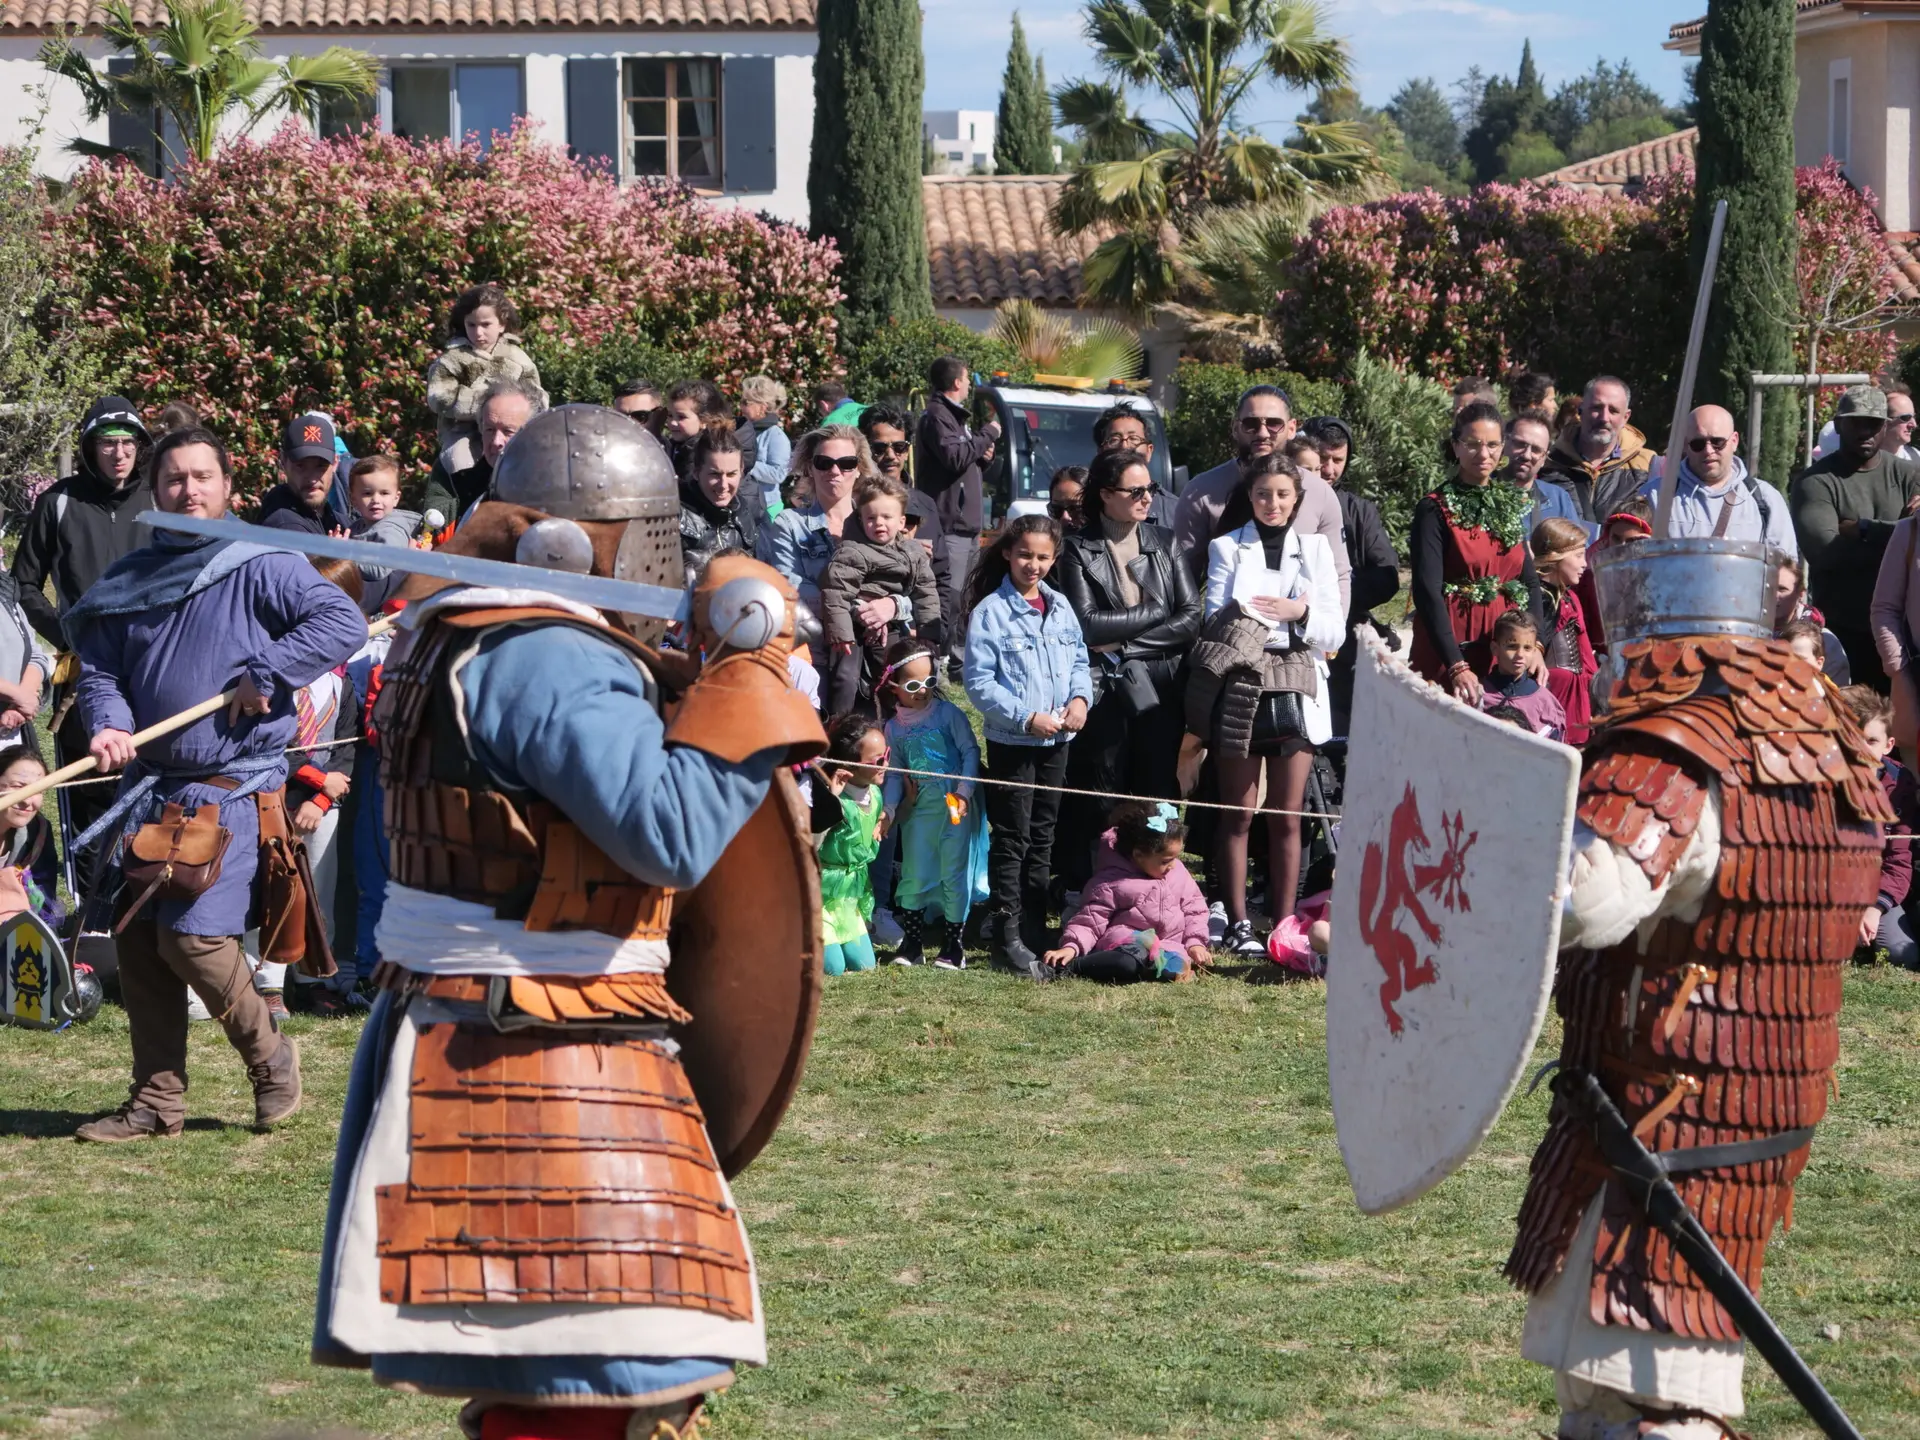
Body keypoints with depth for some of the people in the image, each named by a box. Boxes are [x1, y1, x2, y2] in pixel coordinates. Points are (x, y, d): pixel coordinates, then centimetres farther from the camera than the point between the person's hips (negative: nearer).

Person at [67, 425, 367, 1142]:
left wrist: (265, 672, -17)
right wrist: (107, 722, -9)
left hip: (233, 785, -6)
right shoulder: (129, 580, 12)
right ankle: (156, 1101, 12)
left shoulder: (261, 566, -4)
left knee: (192, 935, -13)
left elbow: (343, 621, -13)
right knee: (136, 937, 3)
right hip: (149, 783, 6)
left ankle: (268, 1055, 11)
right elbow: (99, 669, 12)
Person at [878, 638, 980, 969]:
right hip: (919, 809, 4)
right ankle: (912, 942, 18)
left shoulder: (949, 713, -6)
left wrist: (964, 793, -17)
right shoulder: (894, 727, 6)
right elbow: (895, 772, 12)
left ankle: (952, 944, 8)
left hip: (955, 808, -4)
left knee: (954, 875, -1)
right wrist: (888, 810, 2)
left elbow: (971, 752, -7)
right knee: (914, 876, 7)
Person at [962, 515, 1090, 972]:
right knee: (1012, 839, -3)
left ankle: (1035, 929, 23)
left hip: (1056, 740, 6)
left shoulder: (1060, 607, 7)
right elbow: (978, 681, -14)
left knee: (1043, 835, 14)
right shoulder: (990, 611, -12)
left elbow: (1079, 662, 14)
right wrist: (1027, 718, -19)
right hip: (1011, 741, -6)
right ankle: (1006, 937, 0)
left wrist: (1080, 698, -7)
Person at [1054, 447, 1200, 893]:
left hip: (1159, 690, 3)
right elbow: (1087, 623, -11)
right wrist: (1155, 611, -4)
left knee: (1158, 794, 2)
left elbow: (1192, 622, 1)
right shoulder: (1078, 551, 1)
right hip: (1104, 690, -3)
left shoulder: (1165, 544, 10)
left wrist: (1123, 642, -8)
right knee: (1099, 806, -1)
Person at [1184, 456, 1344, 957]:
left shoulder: (1314, 549, 13)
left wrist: (1302, 612, -10)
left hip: (1296, 689, 1)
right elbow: (1216, 622, 0)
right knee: (1238, 815, 2)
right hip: (1241, 689, -1)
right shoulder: (1228, 548, 9)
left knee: (1286, 818, 2)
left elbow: (1334, 634, 7)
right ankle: (1237, 923, 5)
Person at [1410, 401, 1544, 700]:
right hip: (1449, 648, -5)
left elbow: (1529, 581, 12)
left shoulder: (1512, 504, 11)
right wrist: (1456, 666, -24)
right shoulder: (1435, 510, -6)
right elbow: (1427, 592, -14)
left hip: (1506, 650, 5)